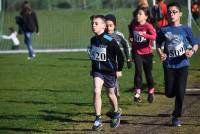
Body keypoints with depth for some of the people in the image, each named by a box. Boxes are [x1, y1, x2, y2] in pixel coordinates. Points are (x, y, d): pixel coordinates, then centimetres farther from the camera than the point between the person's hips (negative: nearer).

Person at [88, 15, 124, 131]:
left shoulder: (109, 40, -18)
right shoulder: (93, 40, 0)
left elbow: (120, 55, -10)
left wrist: (119, 70, -7)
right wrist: (93, 68, 20)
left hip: (110, 70, -4)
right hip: (97, 70, 4)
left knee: (110, 94, 13)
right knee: (96, 92, -16)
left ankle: (117, 113, 41)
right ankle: (98, 119, -14)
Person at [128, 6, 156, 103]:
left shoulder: (148, 26, -14)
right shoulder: (133, 25, 1)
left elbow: (154, 36, -31)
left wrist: (144, 34, -41)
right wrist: (131, 38, 1)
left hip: (147, 53, -2)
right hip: (137, 52, 2)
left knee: (148, 73, 12)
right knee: (138, 71, -16)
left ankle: (151, 92, 33)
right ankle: (137, 93, -15)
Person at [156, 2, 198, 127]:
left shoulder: (186, 30, -1)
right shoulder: (164, 30, 2)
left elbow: (195, 44, 5)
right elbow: (158, 45, 12)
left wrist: (192, 51, -16)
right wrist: (160, 53, -8)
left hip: (182, 64, -1)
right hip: (169, 65, 1)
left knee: (180, 92, -4)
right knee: (169, 93, 1)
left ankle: (177, 116, 13)